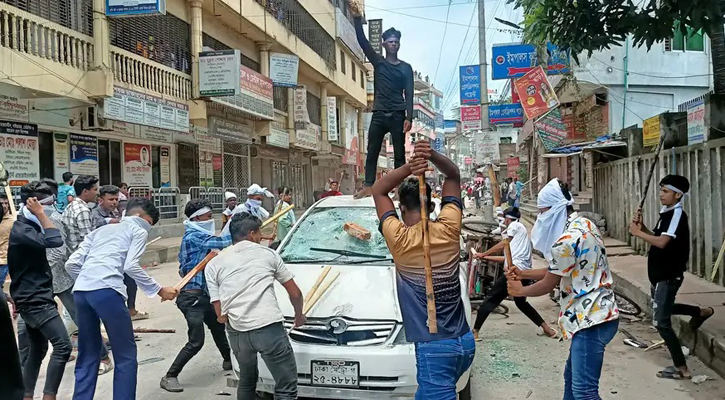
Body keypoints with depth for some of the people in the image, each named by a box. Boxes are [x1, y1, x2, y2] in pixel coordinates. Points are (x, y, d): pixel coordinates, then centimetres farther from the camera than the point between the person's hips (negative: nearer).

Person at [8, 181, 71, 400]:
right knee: (63, 346, -15)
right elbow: (55, 241, -32)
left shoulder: (28, 226, 15)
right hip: (34, 300, -10)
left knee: (37, 350, 15)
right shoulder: (22, 230, -17)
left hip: (35, 298, 10)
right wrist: (40, 214, -23)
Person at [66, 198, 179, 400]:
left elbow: (72, 264, 20)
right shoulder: (138, 231, 14)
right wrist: (159, 290, 2)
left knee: (88, 357, 16)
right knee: (125, 356, 4)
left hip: (80, 291, 7)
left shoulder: (100, 230, 31)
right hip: (106, 291, -7)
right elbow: (131, 266, -4)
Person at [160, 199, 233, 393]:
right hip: (192, 296, -10)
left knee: (218, 326, 24)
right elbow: (221, 242, -27)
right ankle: (169, 377, -5)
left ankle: (228, 360, 43)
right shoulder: (193, 236, -18)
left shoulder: (199, 235, 14)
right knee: (196, 341, -13)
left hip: (203, 294, 10)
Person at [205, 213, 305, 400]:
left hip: (237, 333, 4)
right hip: (269, 328, -3)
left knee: (246, 382, 27)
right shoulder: (268, 253, 13)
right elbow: (295, 294, 18)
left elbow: (220, 315, 9)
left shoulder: (214, 264, 14)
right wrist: (299, 316, 37)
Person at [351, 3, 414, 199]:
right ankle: (368, 186, -2)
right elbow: (363, 42, -1)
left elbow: (409, 94, 2)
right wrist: (358, 19, -15)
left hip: (398, 115, -1)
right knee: (372, 152, -3)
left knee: (399, 154, 0)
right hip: (379, 114, 1)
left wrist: (409, 117, -10)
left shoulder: (406, 68, 9)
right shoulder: (378, 62, 11)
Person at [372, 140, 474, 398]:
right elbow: (453, 176, 11)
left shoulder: (399, 239, -11)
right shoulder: (448, 229, -2)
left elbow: (378, 191, 3)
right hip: (464, 342, 6)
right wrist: (432, 156, -9)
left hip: (435, 348, -6)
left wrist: (408, 168, -14)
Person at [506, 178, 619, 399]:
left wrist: (520, 291, 8)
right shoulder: (583, 224, 8)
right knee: (572, 375, 22)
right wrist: (522, 273, 17)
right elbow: (558, 271, 17)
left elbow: (548, 285, -10)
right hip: (594, 314, 11)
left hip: (591, 320, -11)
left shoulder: (566, 240, -23)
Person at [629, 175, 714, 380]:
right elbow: (656, 237, 17)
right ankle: (702, 312, 44)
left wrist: (637, 232, -19)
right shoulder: (667, 213, 10)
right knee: (661, 308, 30)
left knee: (661, 322, -6)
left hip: (669, 275, -10)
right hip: (661, 274, 10)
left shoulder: (677, 214, -19)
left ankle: (682, 369, 4)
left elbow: (661, 242, -29)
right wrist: (642, 227, 1)